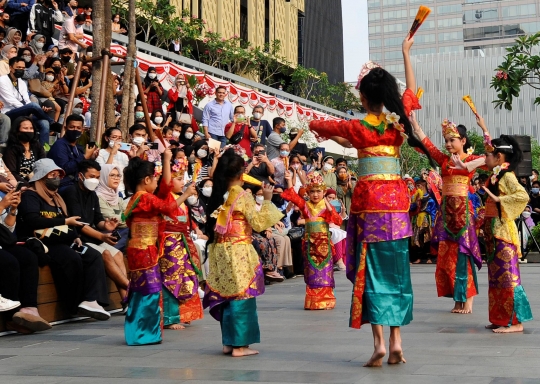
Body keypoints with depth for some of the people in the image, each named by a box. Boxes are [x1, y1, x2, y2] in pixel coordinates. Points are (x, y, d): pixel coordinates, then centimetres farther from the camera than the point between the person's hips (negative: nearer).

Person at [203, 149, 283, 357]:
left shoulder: (218, 195, 8)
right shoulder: (243, 195, -10)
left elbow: (213, 224, 13)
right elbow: (258, 223, -12)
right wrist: (267, 200, -5)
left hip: (220, 252, 7)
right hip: (239, 252, -7)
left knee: (227, 294, 13)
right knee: (242, 296, 0)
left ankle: (228, 342, 19)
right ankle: (240, 344, 2)